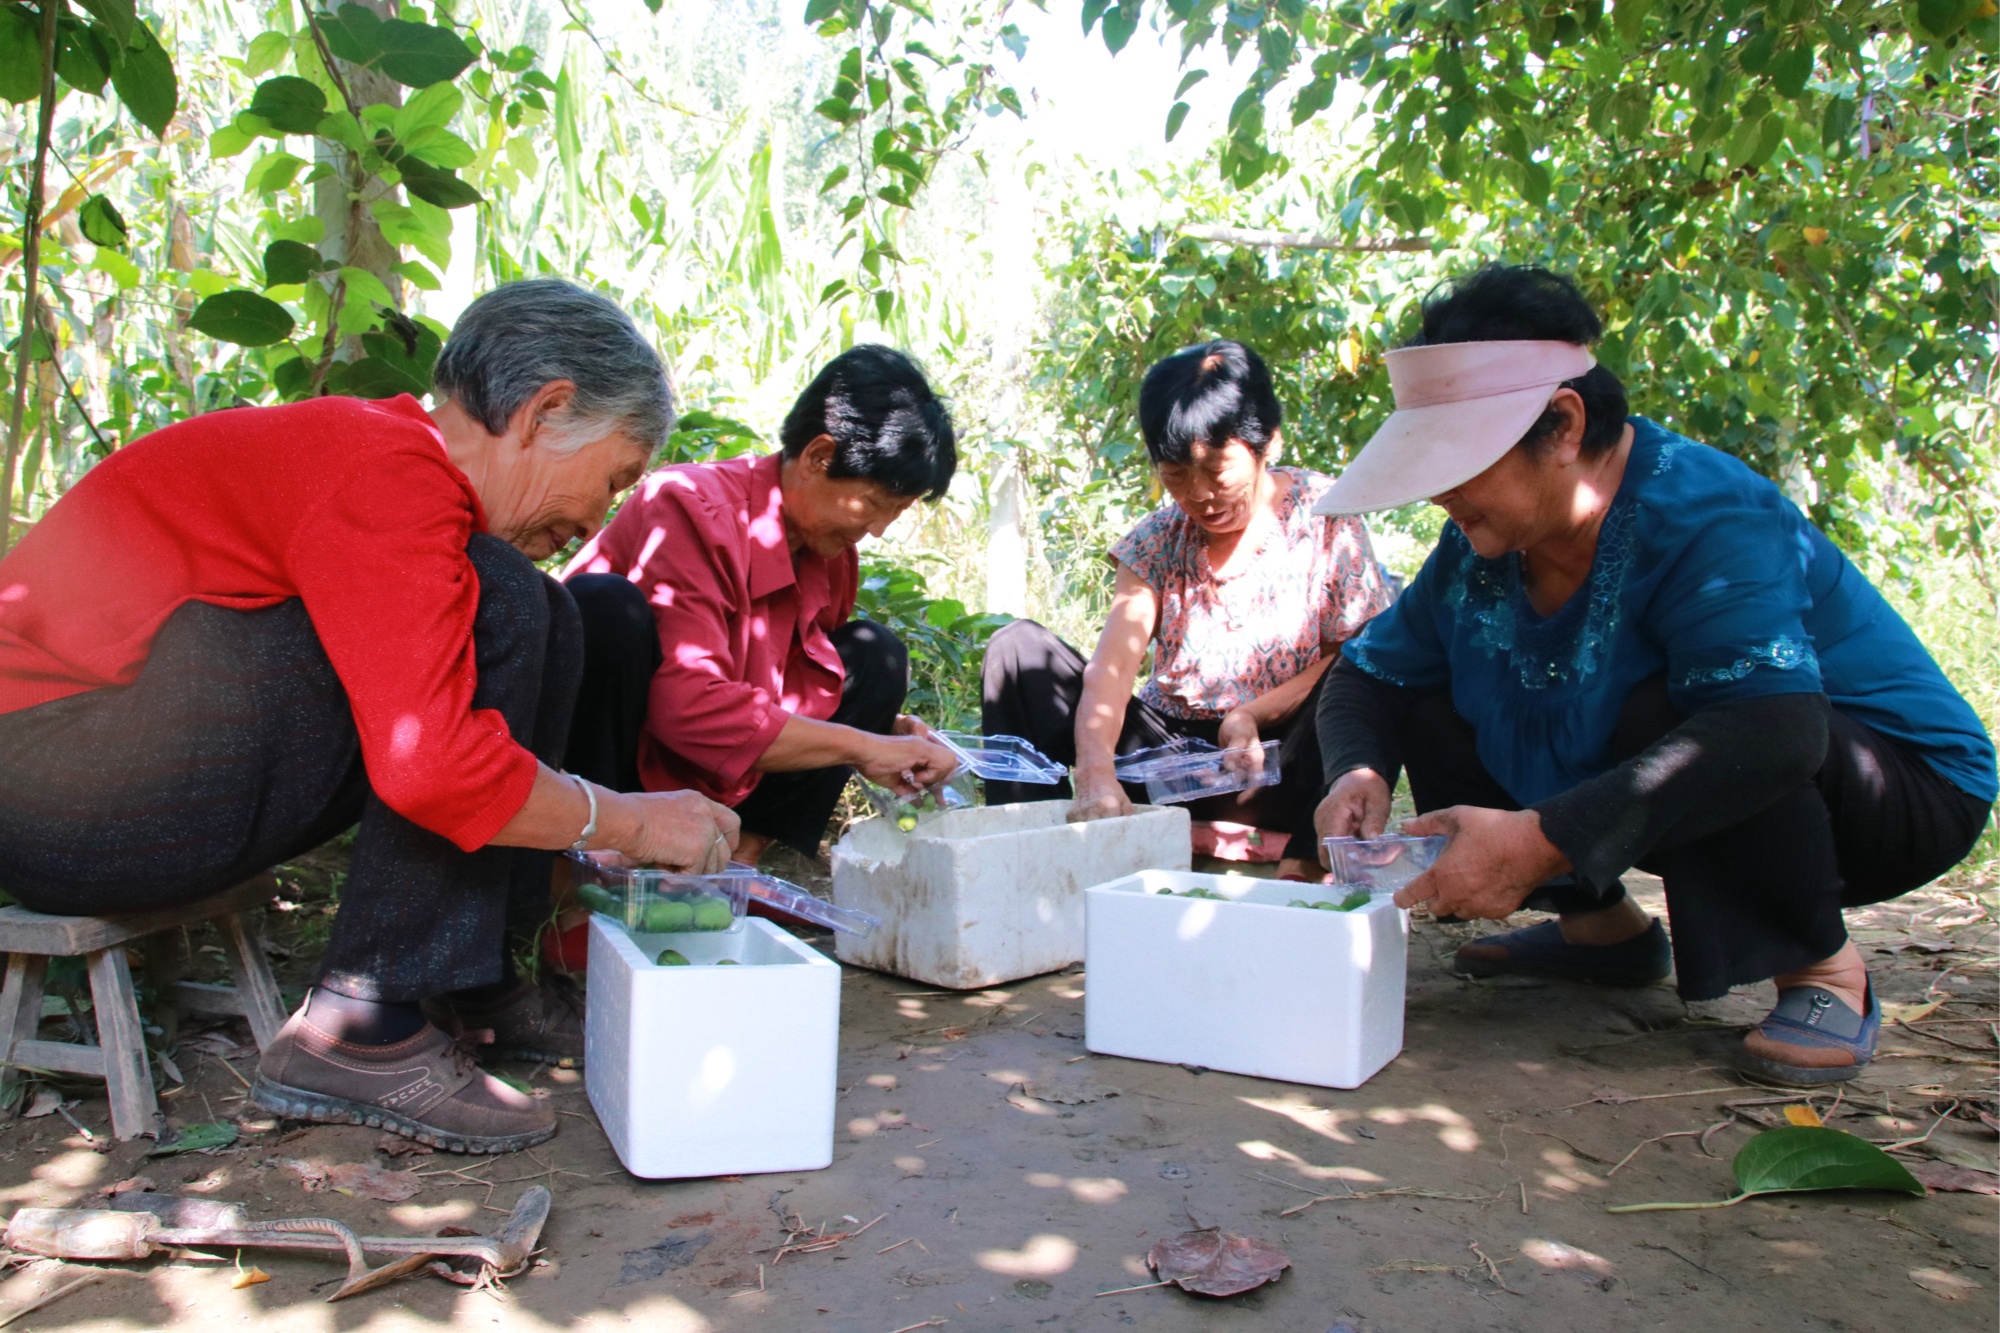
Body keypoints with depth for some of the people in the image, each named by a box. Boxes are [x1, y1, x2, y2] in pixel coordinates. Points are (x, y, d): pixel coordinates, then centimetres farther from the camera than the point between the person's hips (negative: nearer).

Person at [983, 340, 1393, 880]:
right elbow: (1112, 664, -16)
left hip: (1278, 767, -2)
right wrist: (1096, 772, -35)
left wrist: (1251, 717, -25)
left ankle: (1304, 866, -31)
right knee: (1020, 646, -11)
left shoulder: (1322, 516, -6)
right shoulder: (1159, 539, -1)